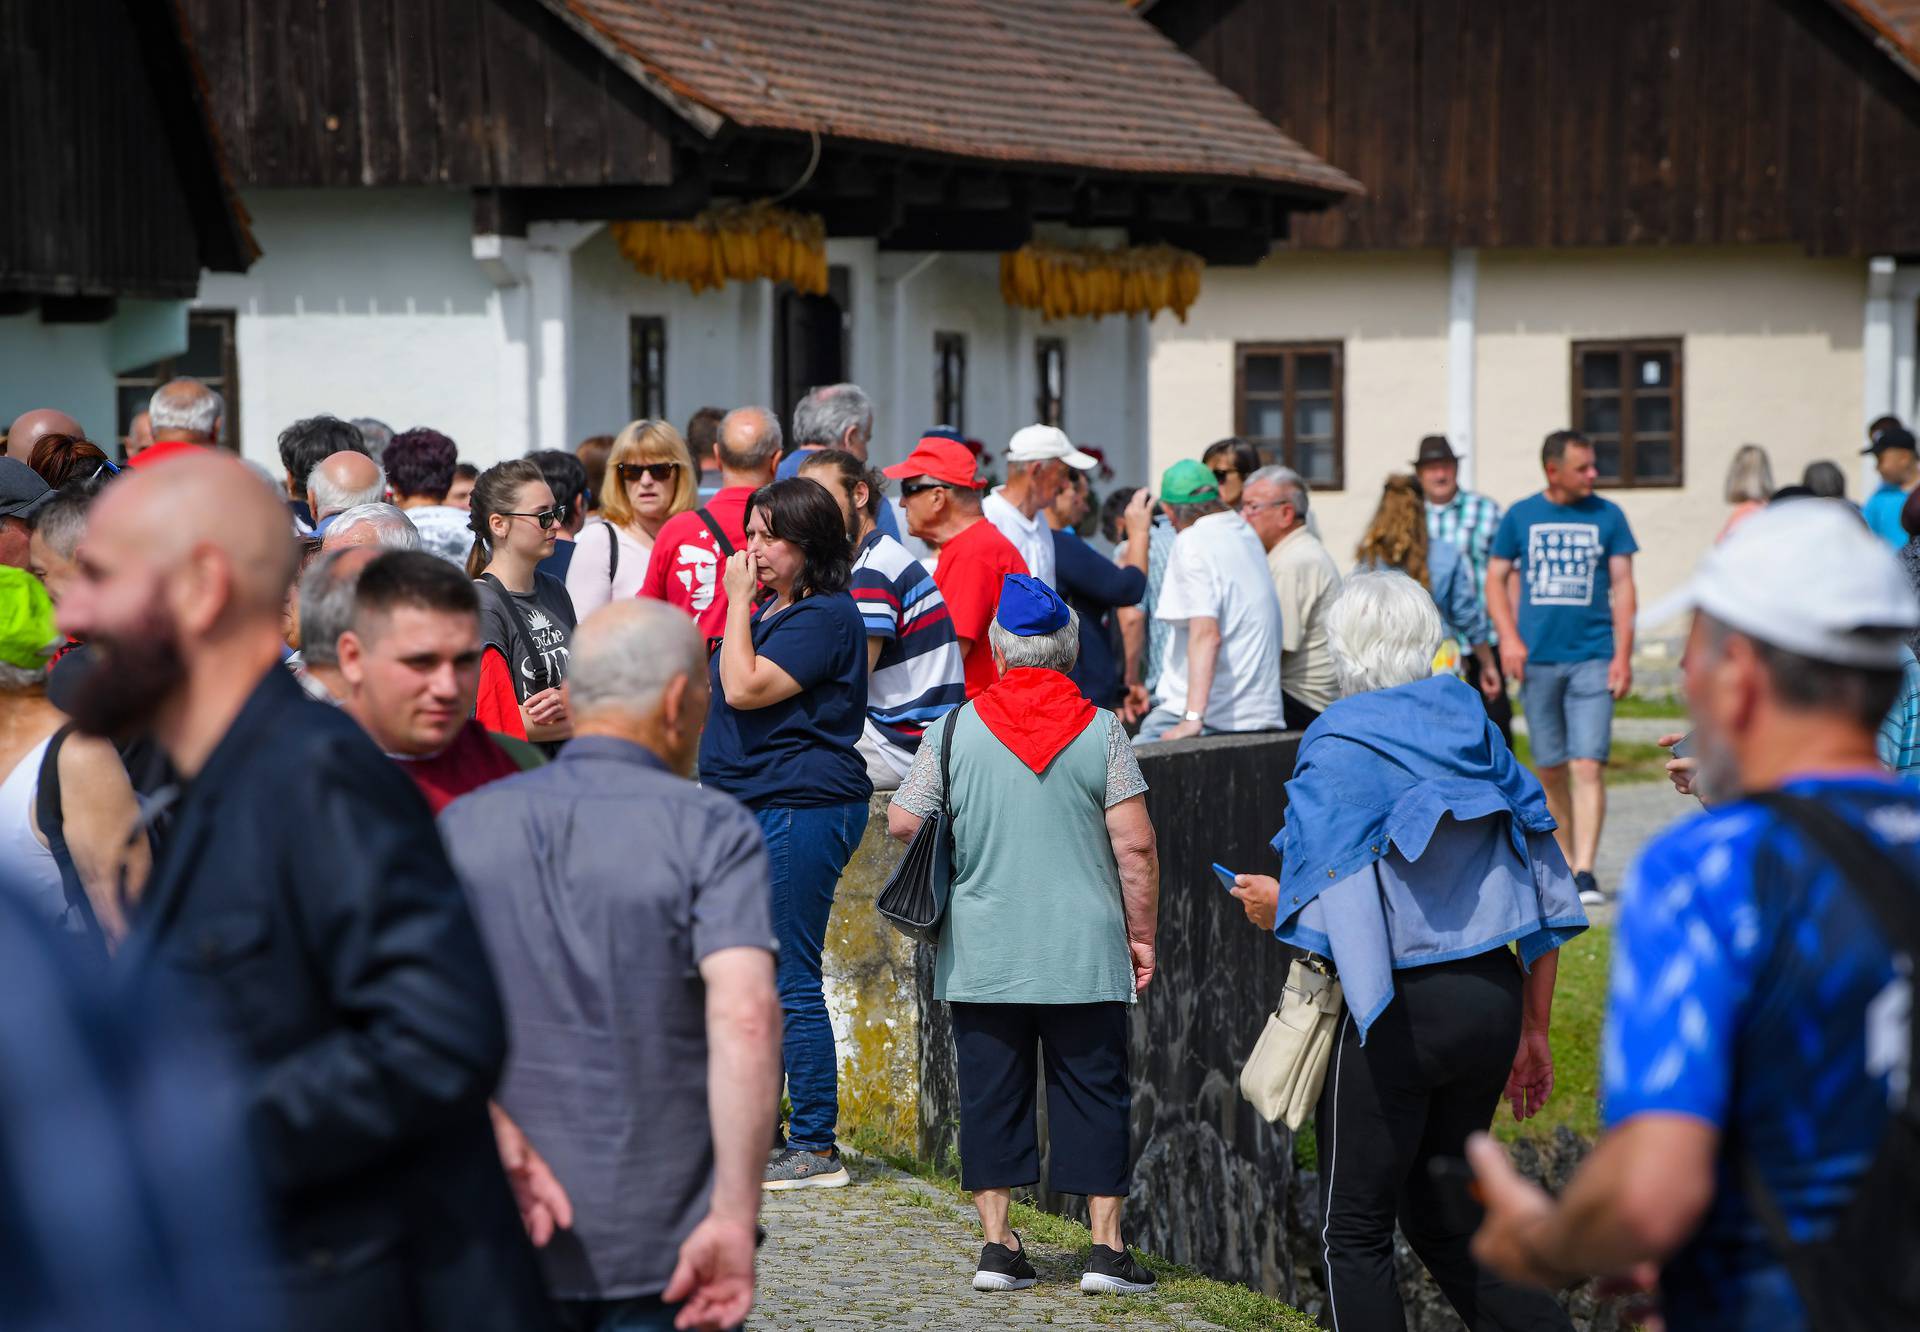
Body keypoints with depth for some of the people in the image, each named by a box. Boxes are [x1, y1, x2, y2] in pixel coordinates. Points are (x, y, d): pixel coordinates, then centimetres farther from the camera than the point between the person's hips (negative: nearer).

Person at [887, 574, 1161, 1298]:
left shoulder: (956, 729, -2)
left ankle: (998, 1243, 9)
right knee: (1094, 1093, 5)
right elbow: (1135, 846, -7)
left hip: (982, 956, 1)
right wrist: (1142, 934, 3)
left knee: (991, 1093, 9)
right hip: (1085, 952, -1)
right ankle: (1107, 1248, 3)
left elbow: (902, 822, 3)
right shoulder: (1100, 730, -4)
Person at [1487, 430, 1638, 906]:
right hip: (1538, 660, 2)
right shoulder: (1520, 517, 5)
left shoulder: (1607, 516, 4)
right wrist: (1509, 638, -5)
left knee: (1589, 766, -12)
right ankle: (1563, 866, 19)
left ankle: (1584, 873, -14)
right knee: (1549, 771, 7)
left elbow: (1622, 586, 4)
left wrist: (1623, 654, -4)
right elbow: (1496, 578, 10)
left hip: (1592, 658, -2)